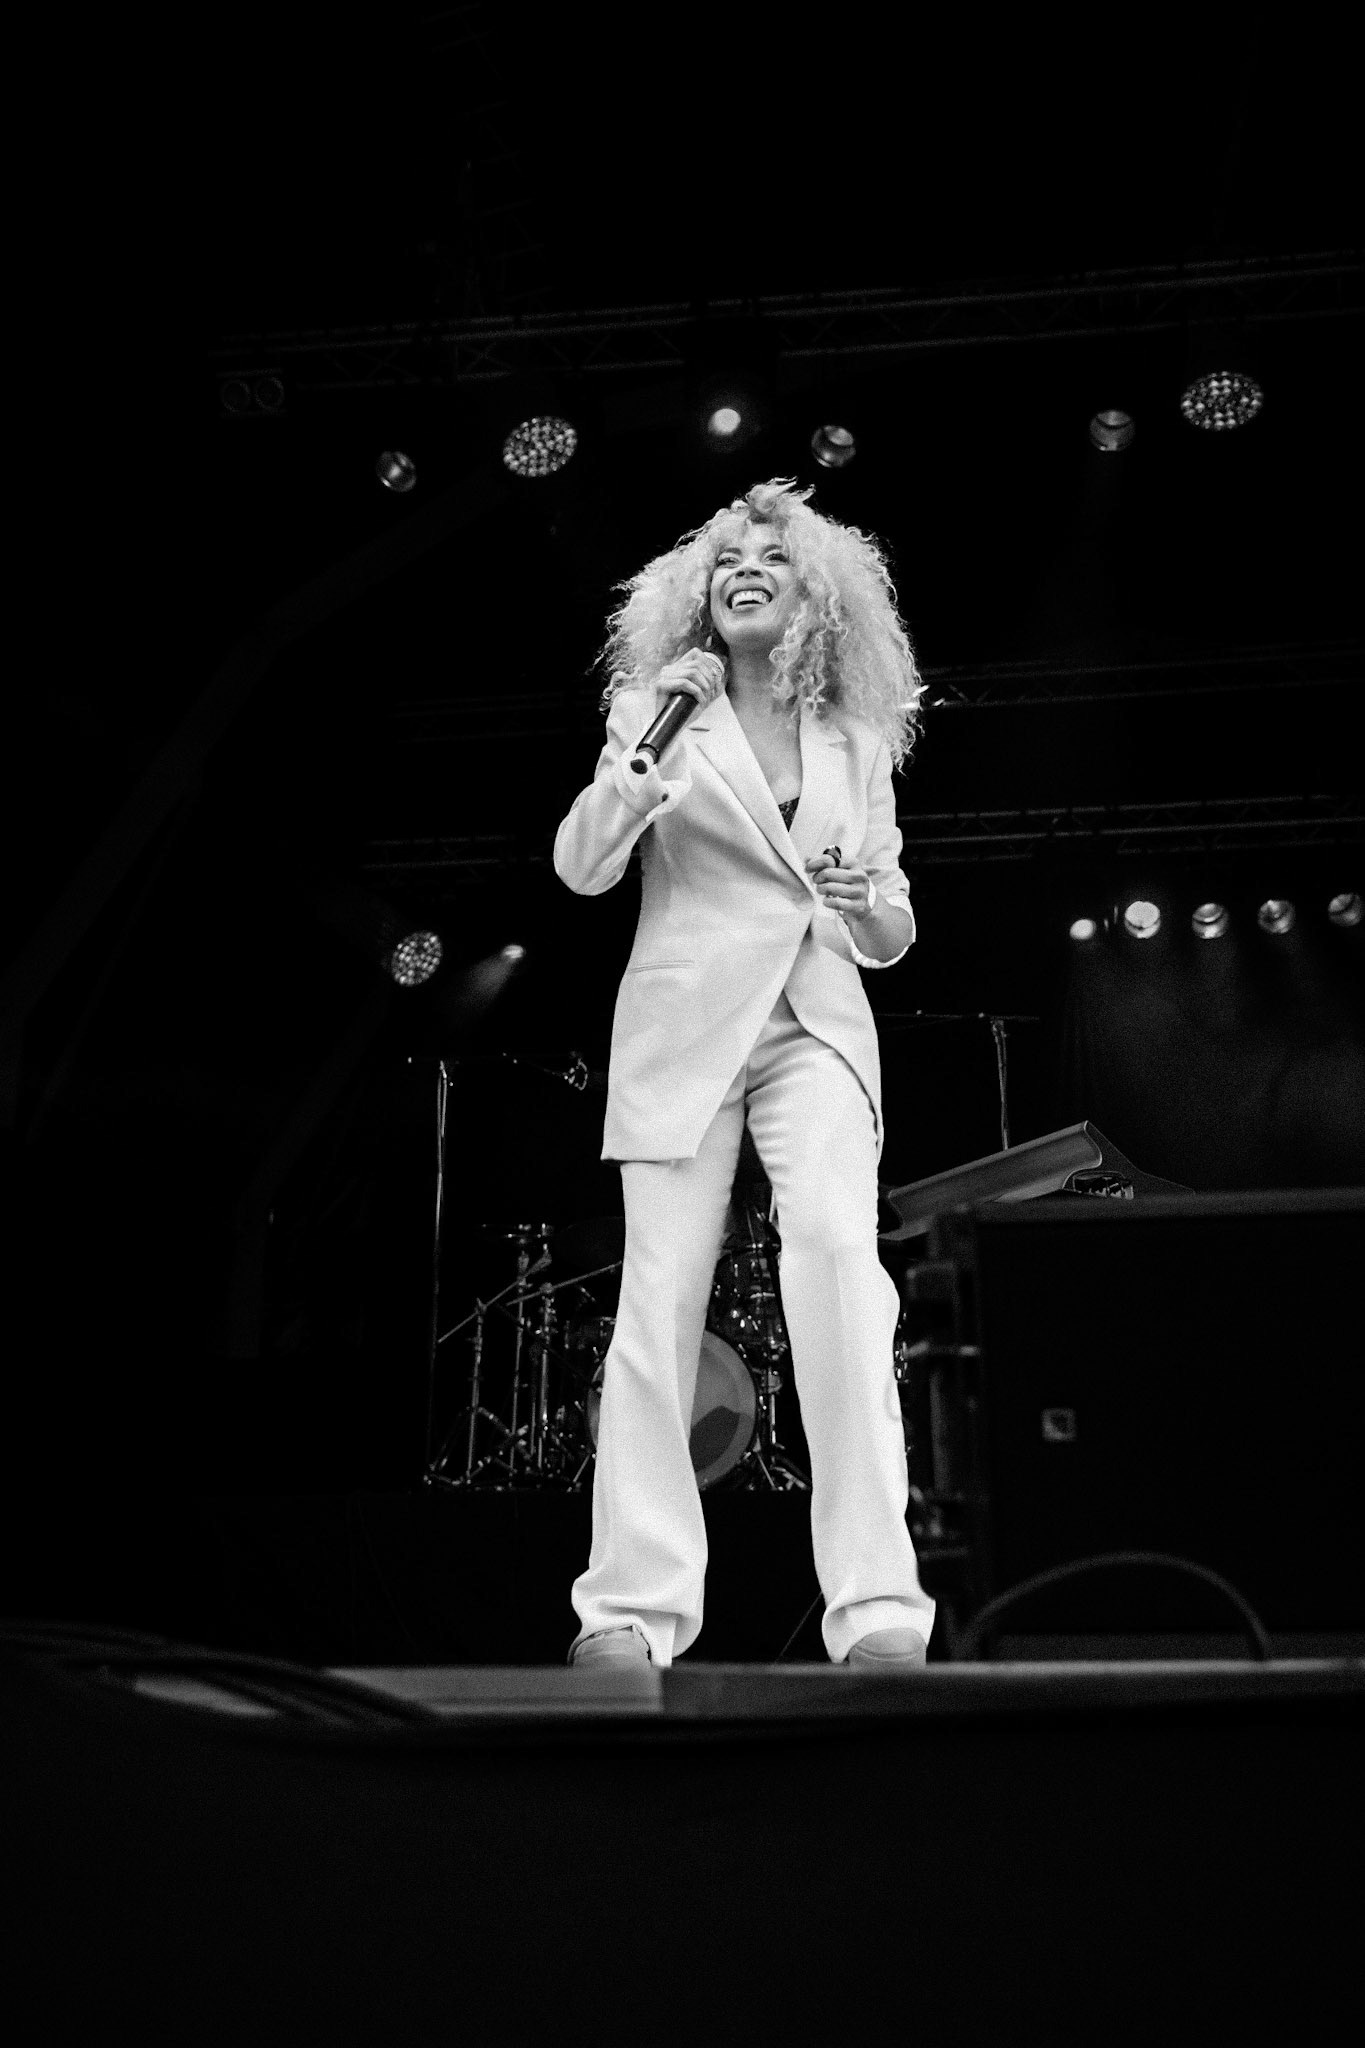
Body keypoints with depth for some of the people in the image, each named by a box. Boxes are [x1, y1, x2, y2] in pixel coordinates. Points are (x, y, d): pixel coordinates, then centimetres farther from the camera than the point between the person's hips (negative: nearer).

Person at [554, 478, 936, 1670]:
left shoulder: (856, 740, 17)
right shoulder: (664, 707, 11)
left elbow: (891, 941, 19)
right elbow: (581, 868, 0)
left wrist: (867, 897, -4)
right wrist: (645, 752, -13)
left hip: (817, 1028, 1)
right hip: (683, 1024, -1)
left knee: (835, 1242, -23)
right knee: (661, 1294, -7)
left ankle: (876, 1605, -20)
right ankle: (637, 1604, 4)